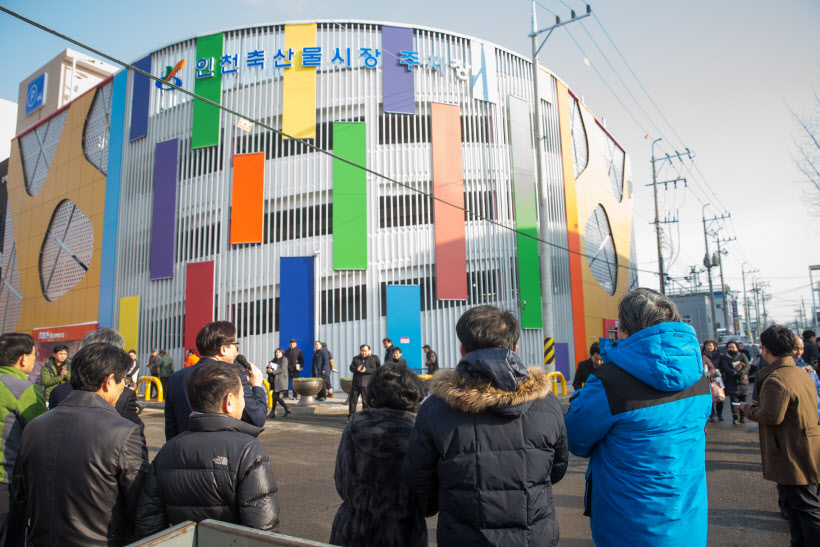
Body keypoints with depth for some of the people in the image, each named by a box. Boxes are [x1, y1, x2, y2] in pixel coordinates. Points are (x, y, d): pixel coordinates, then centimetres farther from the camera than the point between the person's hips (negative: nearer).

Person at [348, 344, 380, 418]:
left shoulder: (372, 359, 4)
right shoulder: (355, 359, 13)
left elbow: (375, 370, -4)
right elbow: (351, 367, 4)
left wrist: (366, 370, -20)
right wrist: (356, 369, -18)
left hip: (366, 384, -3)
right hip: (356, 383, 3)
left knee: (366, 401, 1)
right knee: (352, 399, 4)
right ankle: (351, 416, 14)